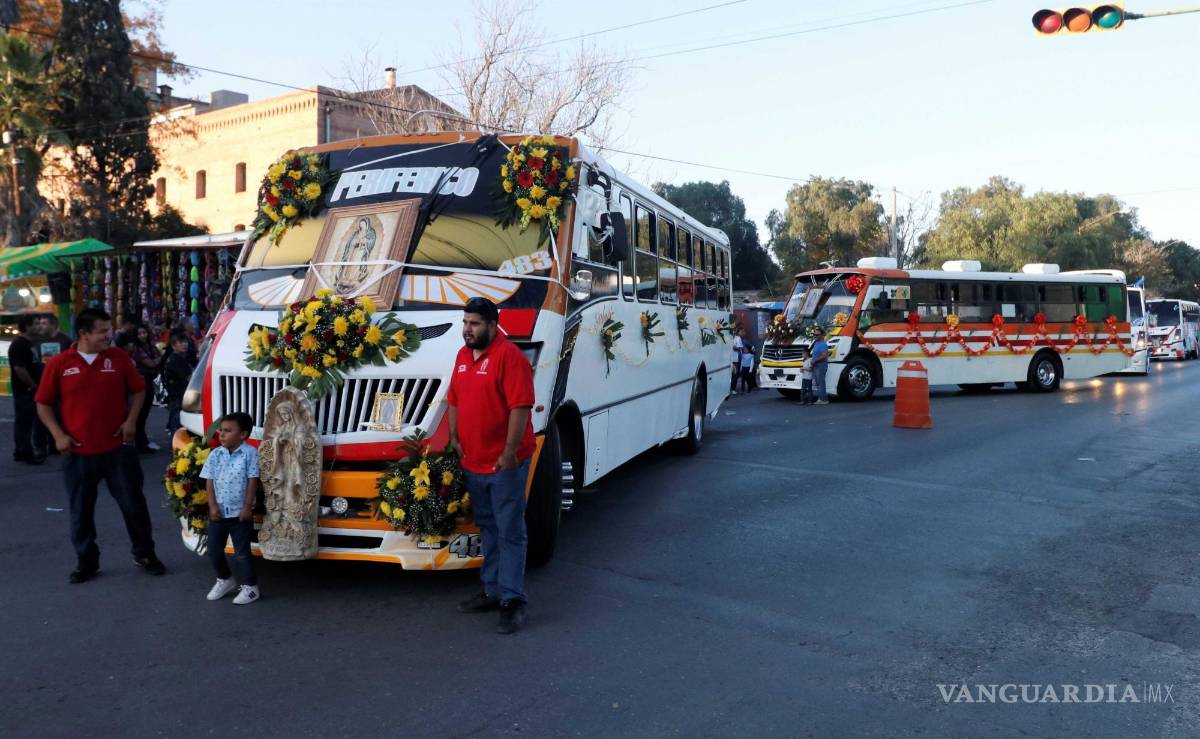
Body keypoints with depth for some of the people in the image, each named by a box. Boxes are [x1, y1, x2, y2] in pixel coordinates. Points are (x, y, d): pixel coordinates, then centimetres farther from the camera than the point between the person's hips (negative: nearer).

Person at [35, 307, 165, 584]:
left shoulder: (119, 358, 1)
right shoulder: (58, 364, -2)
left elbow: (138, 390, 9)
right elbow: (43, 404, 5)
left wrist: (131, 420, -5)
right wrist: (58, 435, -6)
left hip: (118, 448, 0)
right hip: (78, 452, 0)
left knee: (133, 504, 7)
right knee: (81, 511, 10)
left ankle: (144, 554, 22)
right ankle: (86, 561, 25)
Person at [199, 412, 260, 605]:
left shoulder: (250, 453, -10)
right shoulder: (215, 454, 1)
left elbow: (253, 481, -10)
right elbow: (209, 482, 2)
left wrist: (248, 507, -13)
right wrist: (212, 506, -6)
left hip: (240, 512, -5)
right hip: (218, 511, 5)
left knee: (242, 552, 2)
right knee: (214, 551, 12)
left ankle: (250, 587, 16)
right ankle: (225, 580, 34)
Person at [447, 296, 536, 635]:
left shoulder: (509, 356, -15)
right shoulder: (463, 355, 12)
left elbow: (521, 407, -20)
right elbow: (454, 399, 20)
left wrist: (510, 452, -22)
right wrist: (454, 437, 12)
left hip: (504, 464, -9)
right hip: (473, 462, 9)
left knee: (509, 532, -2)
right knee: (487, 529, 17)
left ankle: (512, 600, 5)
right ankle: (492, 591, 28)